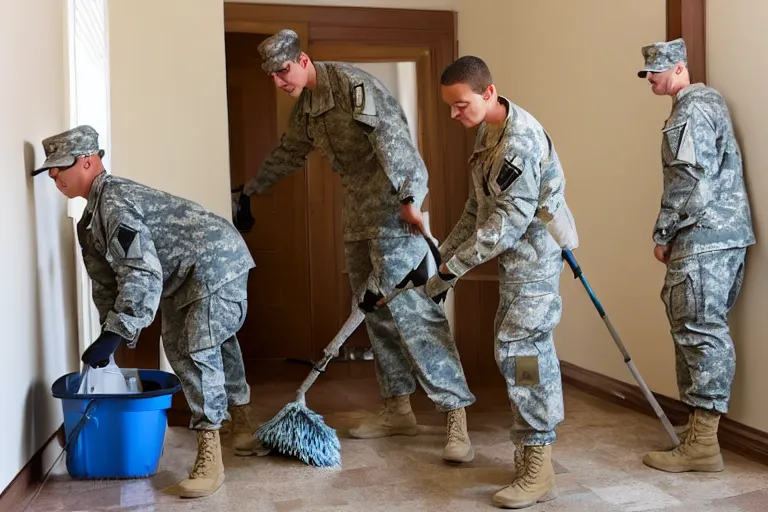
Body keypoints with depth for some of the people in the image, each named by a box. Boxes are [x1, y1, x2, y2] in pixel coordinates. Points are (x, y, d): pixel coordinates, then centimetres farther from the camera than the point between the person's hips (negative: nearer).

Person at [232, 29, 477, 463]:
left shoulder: (351, 83, -12)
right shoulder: (306, 106, 15)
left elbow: (390, 136, -24)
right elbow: (289, 154, 30)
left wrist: (408, 199, -34)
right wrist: (251, 192, 41)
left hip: (393, 205, -9)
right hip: (358, 210, 9)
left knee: (410, 308, -15)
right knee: (376, 310, 9)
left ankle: (457, 416, -10)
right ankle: (398, 410, 18)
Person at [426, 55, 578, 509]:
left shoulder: (520, 139, -23)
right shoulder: (488, 131, 9)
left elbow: (509, 221, -25)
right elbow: (479, 204, 15)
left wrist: (453, 269, -21)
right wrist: (445, 252, 10)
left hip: (535, 252, -10)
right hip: (518, 254, 10)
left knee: (518, 348, -9)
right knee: (532, 345, 15)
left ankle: (538, 471, 0)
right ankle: (536, 449, 28)